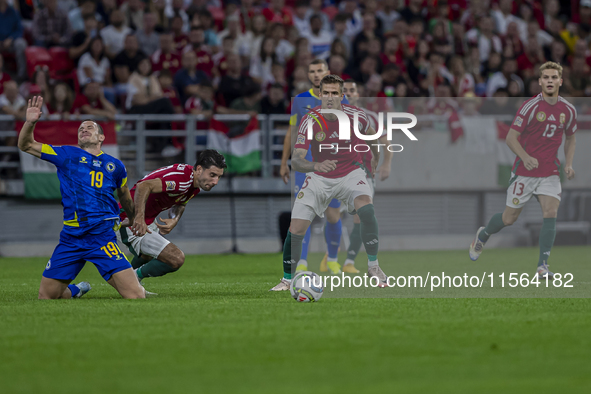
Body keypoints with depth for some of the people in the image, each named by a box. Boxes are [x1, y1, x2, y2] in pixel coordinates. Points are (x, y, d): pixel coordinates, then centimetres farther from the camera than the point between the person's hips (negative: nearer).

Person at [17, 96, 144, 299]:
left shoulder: (115, 166, 11)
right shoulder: (67, 154, 11)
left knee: (136, 296, -14)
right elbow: (26, 145, 12)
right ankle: (76, 290, 34)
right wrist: (30, 122, -4)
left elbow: (125, 199, 28)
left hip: (102, 235, -1)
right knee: (46, 296, 3)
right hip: (71, 237, 2)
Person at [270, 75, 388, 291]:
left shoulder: (355, 115, -16)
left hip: (351, 174, 0)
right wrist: (315, 166, -45)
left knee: (366, 209, -31)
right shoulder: (309, 121, -19)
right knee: (295, 230, -9)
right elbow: (296, 160, -25)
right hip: (319, 178, 1)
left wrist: (377, 159, 19)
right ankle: (287, 280, 15)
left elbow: (370, 133, 10)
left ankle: (373, 267, -13)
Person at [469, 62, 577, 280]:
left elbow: (570, 138, 19)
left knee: (550, 213, -16)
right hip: (524, 172, -3)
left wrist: (568, 164, 3)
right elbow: (511, 137, -10)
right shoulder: (530, 106, -12)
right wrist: (525, 157, -27)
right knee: (509, 218, 6)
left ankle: (542, 266, -13)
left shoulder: (568, 110, 2)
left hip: (550, 172, 3)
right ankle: (482, 236, 38)